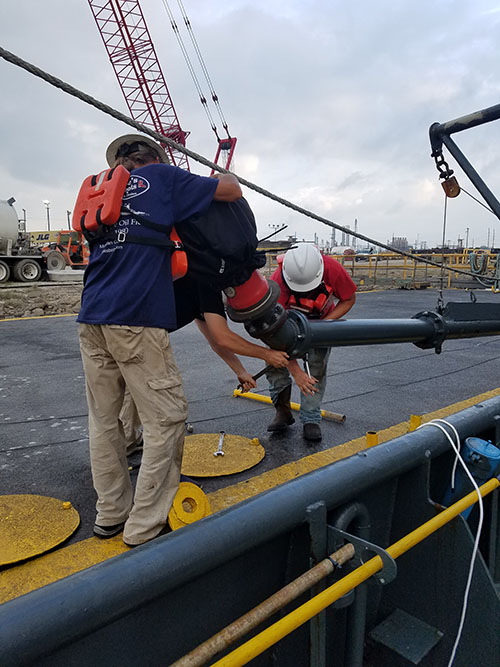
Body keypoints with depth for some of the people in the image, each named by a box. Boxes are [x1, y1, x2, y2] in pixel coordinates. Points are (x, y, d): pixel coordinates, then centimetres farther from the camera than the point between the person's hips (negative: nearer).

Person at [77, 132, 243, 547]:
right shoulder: (162, 177, 11)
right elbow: (231, 190, 10)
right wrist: (218, 178, 33)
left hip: (92, 318, 7)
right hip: (136, 318, -7)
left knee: (103, 420, 13)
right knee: (166, 419, 0)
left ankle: (111, 514, 24)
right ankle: (144, 527, 5)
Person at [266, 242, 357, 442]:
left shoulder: (333, 269, -35)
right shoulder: (278, 281, -38)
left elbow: (349, 299, -14)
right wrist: (295, 371, -38)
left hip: (322, 319, 0)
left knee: (317, 367, -11)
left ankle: (311, 420, 2)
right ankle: (283, 411, 6)